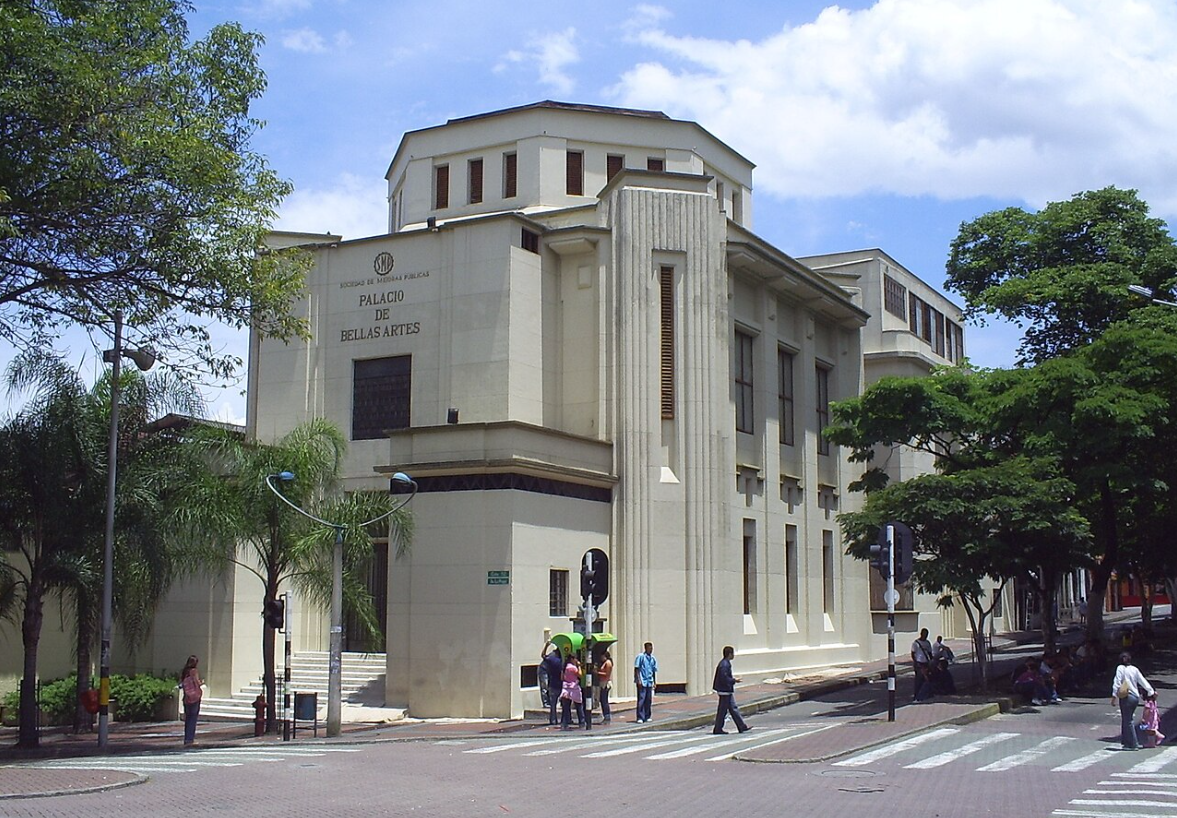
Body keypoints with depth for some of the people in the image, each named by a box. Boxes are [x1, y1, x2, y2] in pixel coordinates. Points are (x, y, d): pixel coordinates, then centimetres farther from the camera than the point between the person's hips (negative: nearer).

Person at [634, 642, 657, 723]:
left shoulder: (653, 659, 12)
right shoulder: (640, 657, -5)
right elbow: (636, 669, -7)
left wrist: (655, 682, 12)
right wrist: (638, 680, -14)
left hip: (649, 682, 6)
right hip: (642, 682, -6)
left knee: (649, 700, 8)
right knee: (641, 700, -7)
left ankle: (647, 717, 16)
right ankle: (640, 718, -4)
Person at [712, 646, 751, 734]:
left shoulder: (725, 663, 12)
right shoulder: (724, 665, -20)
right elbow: (724, 678, -25)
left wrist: (732, 679, 13)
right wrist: (734, 680, -15)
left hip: (728, 691, 11)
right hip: (725, 691, -11)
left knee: (733, 708, 11)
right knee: (722, 710, -2)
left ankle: (742, 727, 15)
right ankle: (718, 729, 6)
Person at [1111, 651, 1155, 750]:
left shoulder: (1120, 668, -3)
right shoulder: (1135, 669, 10)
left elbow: (1117, 682, -11)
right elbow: (1143, 681, 16)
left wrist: (1114, 695, -13)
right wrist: (1151, 692, 27)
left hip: (1126, 697, -5)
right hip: (1136, 697, 5)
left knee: (1128, 721, 0)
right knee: (1127, 719, 15)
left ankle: (1133, 744, 0)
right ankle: (1126, 741, 19)